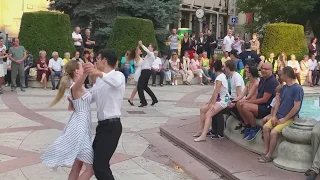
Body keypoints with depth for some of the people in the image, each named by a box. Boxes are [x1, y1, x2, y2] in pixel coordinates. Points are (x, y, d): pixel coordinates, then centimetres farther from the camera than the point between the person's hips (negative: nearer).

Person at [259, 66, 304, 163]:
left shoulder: (297, 89, -16)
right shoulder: (284, 87, 10)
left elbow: (296, 107, -19)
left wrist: (284, 119, -15)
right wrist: (274, 115, -1)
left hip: (289, 118, -8)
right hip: (279, 116, 8)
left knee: (273, 132, -23)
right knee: (265, 127, -11)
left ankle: (269, 156, -9)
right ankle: (266, 152, -4)